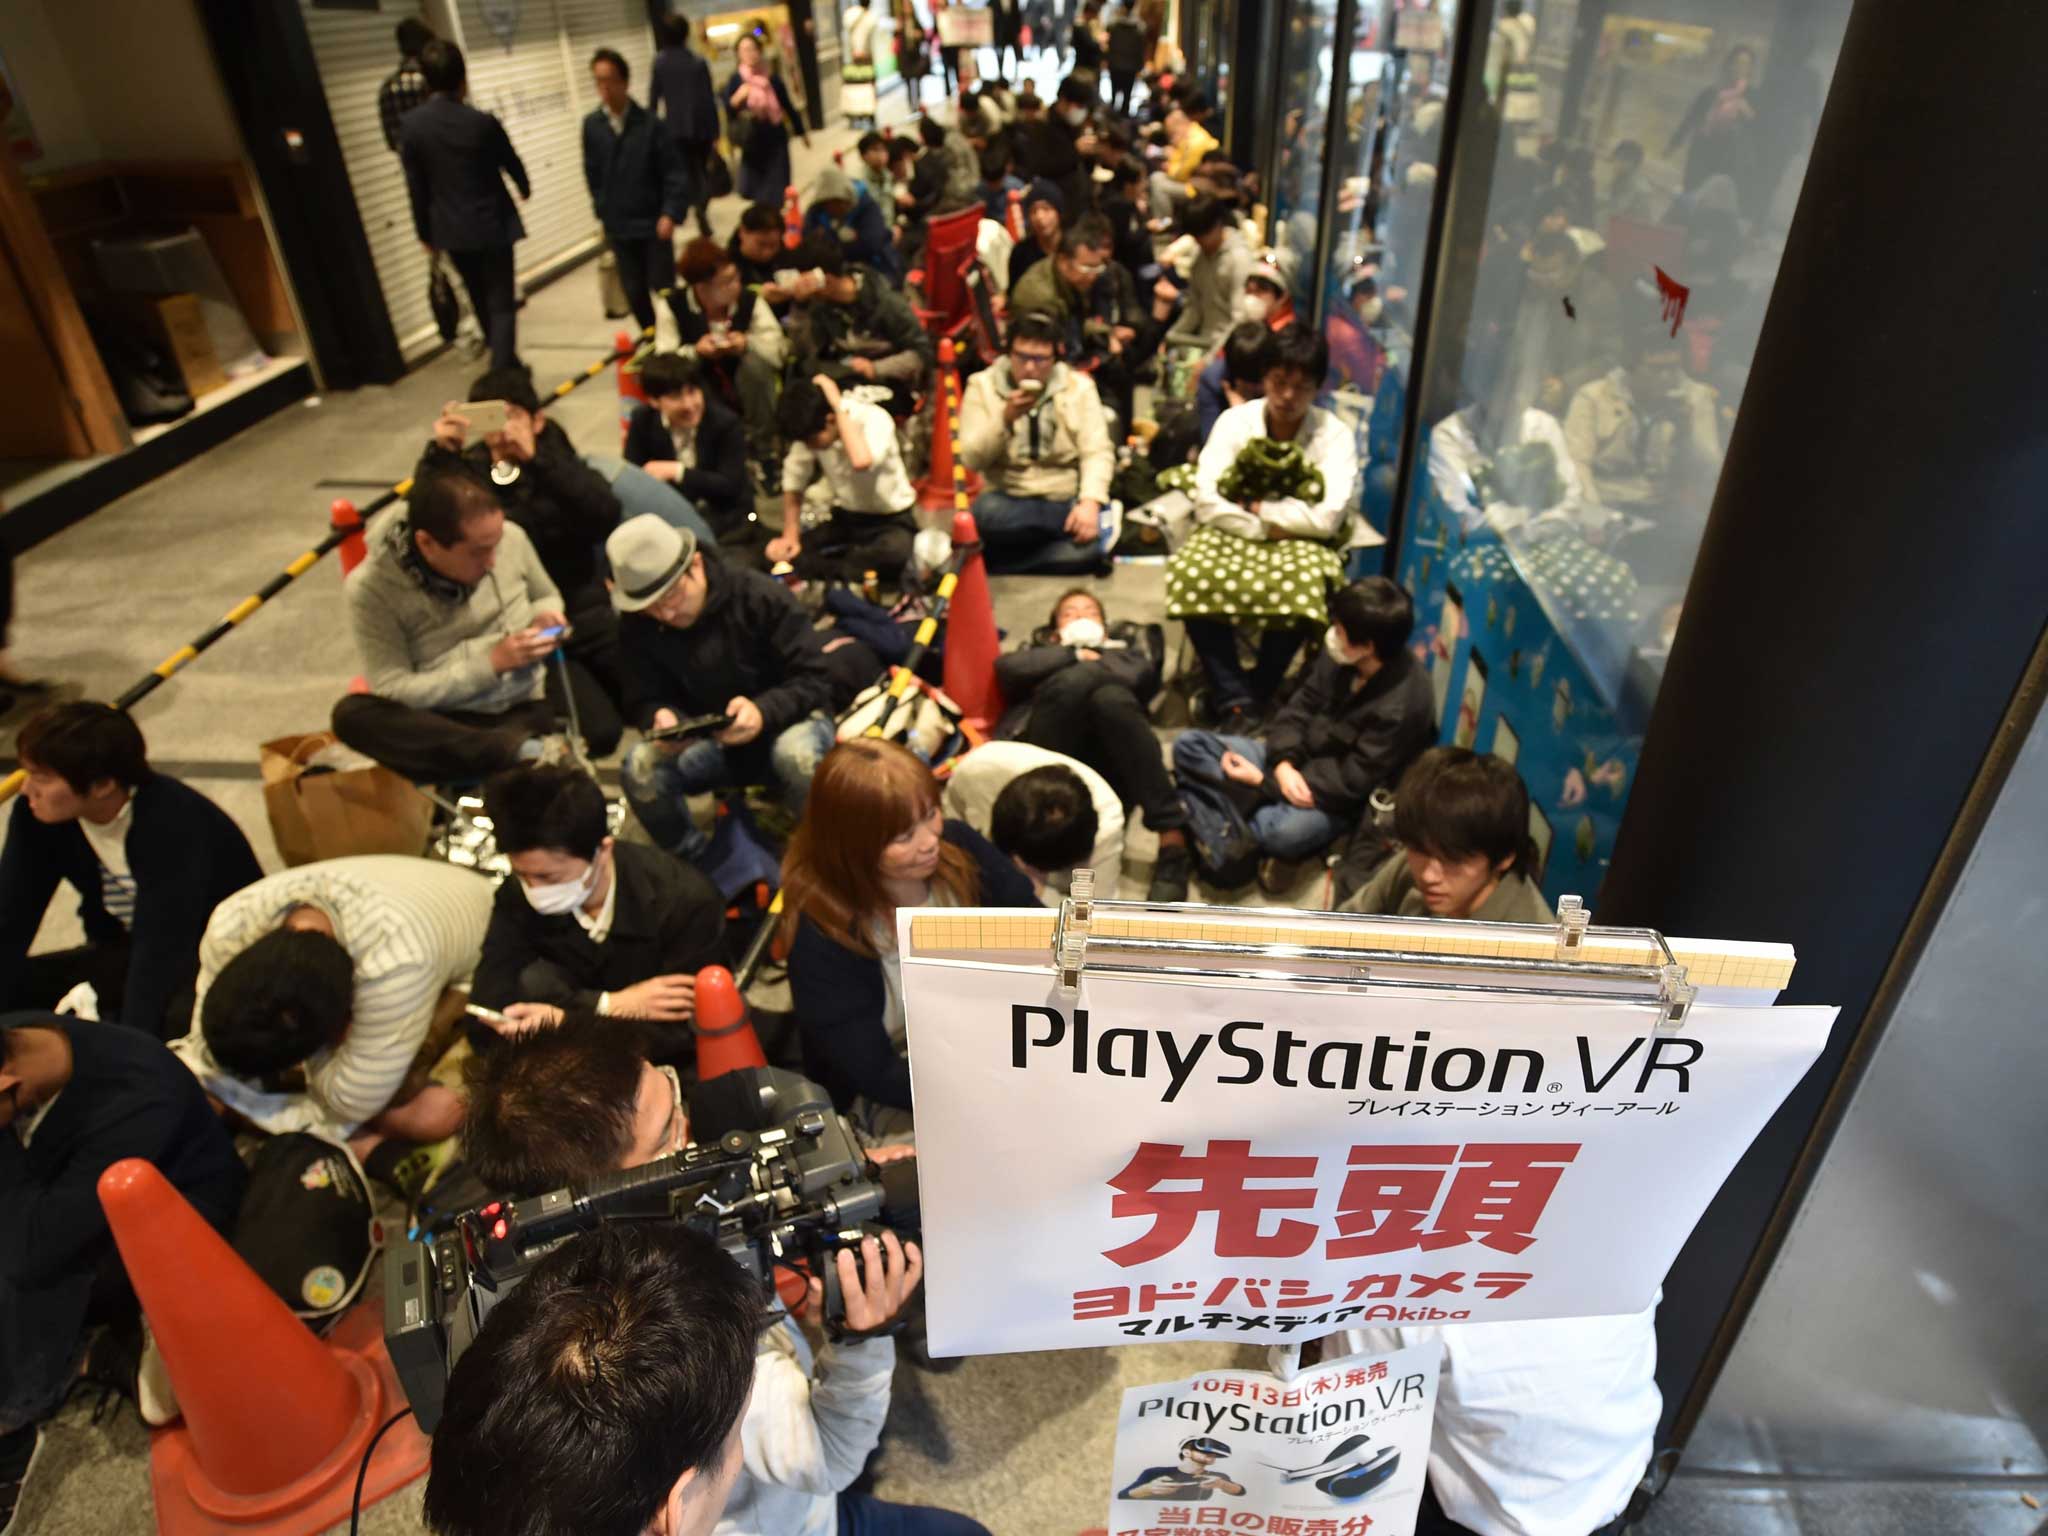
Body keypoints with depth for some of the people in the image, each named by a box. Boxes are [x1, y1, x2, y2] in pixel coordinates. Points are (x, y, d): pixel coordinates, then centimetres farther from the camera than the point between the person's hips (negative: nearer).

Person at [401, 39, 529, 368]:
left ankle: (506, 364, 36)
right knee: (500, 304, 1)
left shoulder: (410, 125, -6)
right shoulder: (483, 122, -15)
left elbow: (416, 186, -2)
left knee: (481, 302, 20)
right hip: (492, 225, -4)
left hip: (451, 230, 4)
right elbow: (511, 163, 2)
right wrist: (525, 188, 25)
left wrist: (425, 232, 11)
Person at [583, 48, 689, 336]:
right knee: (634, 293, 9)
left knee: (664, 288, 4)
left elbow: (674, 172, -8)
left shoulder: (648, 123, -9)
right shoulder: (592, 125, -1)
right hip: (617, 227, 3)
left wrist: (670, 214, -16)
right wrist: (602, 214, 5)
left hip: (653, 223, -3)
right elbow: (592, 174, 6)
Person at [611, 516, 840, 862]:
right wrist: (661, 716, -28)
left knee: (797, 754, -40)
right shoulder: (638, 625, -7)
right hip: (708, 743, 3)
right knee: (640, 767, -27)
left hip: (782, 726, -3)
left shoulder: (762, 596, -18)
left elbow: (815, 680, -19)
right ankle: (697, 867, -3)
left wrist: (764, 711, -39)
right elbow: (644, 700, -2)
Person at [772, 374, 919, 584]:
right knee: (776, 550, -14)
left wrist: (839, 406, -34)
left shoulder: (874, 419, -22)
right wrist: (790, 536, -7)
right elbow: (794, 483, 3)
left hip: (891, 521, -5)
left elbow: (861, 461, -43)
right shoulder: (810, 431, -8)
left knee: (896, 551, -40)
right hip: (845, 520, 5)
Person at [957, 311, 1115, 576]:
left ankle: (994, 567, -13)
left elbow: (1098, 452, -3)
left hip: (1067, 501, 1)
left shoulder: (1079, 386, 5)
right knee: (986, 512, -37)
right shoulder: (982, 386, 3)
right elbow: (971, 459, -5)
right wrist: (1005, 418, -20)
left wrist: (1090, 502, -21)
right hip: (1008, 501, -1)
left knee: (1089, 546, -30)